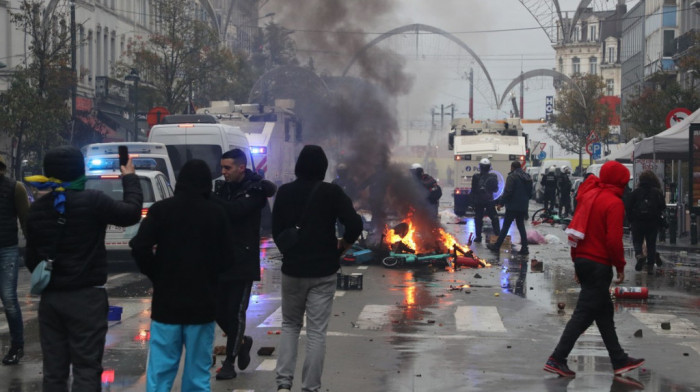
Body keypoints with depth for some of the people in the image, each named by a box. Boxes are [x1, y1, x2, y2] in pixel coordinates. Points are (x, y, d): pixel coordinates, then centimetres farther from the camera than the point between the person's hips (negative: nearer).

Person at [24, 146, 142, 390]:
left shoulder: (37, 209, 4)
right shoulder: (92, 201, -15)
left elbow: (31, 258, 11)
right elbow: (132, 213, -4)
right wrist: (130, 179, 11)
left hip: (50, 298, 5)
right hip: (86, 297, -5)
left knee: (54, 369, 10)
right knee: (86, 368, -2)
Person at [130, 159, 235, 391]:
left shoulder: (161, 209, -3)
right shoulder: (216, 213, -2)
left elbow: (139, 248, -11)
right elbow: (226, 260, -1)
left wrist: (157, 275, 5)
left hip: (166, 301, 0)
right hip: (202, 302, 0)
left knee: (160, 372, 2)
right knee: (198, 373, 7)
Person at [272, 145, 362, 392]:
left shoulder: (284, 192, -1)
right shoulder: (331, 192, -8)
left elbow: (276, 231, 4)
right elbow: (354, 224, -16)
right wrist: (343, 245, 1)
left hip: (292, 269, 2)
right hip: (324, 271, -2)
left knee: (290, 325, 17)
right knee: (316, 332, 5)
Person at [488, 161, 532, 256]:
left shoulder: (512, 177, -12)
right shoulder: (527, 177, 12)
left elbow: (507, 192, -19)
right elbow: (530, 193, 18)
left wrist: (501, 202, -13)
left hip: (513, 206, -7)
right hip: (523, 207, 7)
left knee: (505, 226, -2)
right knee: (521, 226, 11)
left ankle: (496, 246, 3)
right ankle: (524, 248, 6)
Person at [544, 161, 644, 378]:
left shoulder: (589, 194, 9)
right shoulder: (614, 203, -14)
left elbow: (575, 229, 13)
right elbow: (614, 240, -19)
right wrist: (620, 266, -6)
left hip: (582, 260, 9)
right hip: (599, 264, -9)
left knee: (604, 311, 16)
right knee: (584, 314, -4)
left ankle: (619, 360, 25)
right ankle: (557, 359, -4)